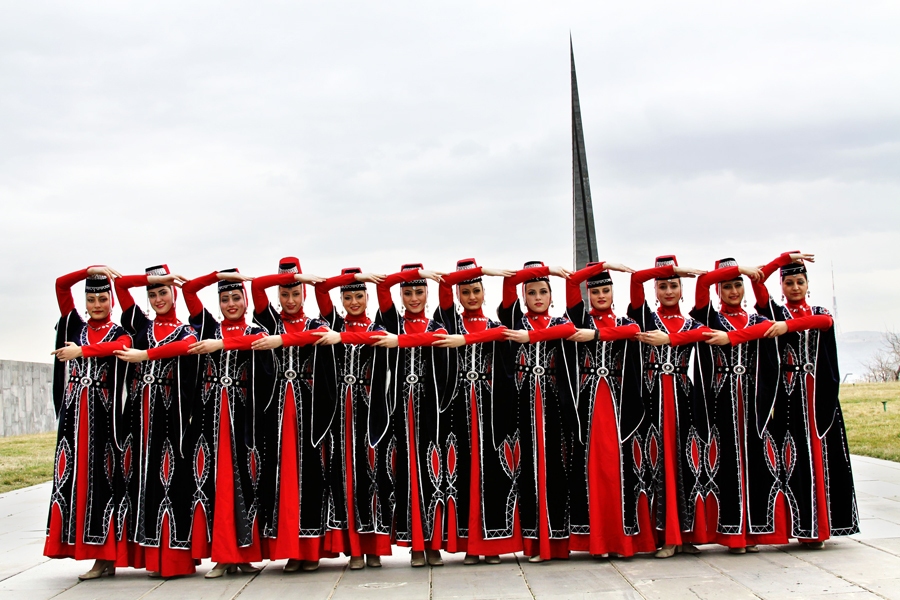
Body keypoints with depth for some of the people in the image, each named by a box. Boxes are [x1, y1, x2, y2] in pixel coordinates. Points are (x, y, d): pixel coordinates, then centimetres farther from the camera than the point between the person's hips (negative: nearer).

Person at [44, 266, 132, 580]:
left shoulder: (120, 333, 5)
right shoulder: (74, 326, 14)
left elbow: (118, 347, -20)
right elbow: (61, 284, 8)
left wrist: (82, 350, -31)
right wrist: (91, 270, 0)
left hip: (103, 414, -4)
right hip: (74, 414, 4)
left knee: (101, 478, -5)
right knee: (75, 477, 1)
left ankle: (105, 555, -1)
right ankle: (97, 557, 5)